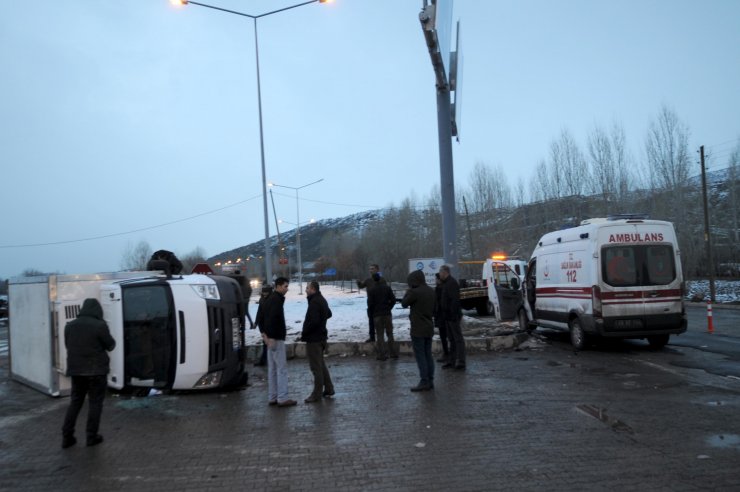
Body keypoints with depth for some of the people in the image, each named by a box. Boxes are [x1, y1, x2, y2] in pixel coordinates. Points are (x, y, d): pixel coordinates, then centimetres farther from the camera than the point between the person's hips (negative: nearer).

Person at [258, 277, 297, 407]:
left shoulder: (270, 299, 16)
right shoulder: (277, 300, -15)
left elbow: (262, 317, 18)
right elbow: (273, 319, -24)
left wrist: (264, 332, 11)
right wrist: (272, 337, -24)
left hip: (271, 338, 10)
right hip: (276, 338, -10)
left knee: (272, 368, 13)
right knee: (282, 368, -5)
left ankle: (272, 397, 18)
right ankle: (282, 398, -2)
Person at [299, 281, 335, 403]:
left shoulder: (314, 302, -20)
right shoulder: (322, 300, 12)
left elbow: (313, 321, -27)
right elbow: (329, 314, 26)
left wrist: (304, 333, -15)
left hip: (313, 338, -10)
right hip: (321, 336, 10)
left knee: (316, 366, -2)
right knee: (321, 364, 19)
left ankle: (317, 394, 5)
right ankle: (328, 389, 25)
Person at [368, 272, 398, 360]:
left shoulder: (371, 290, -9)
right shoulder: (387, 287, 0)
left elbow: (370, 303, -11)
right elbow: (393, 300, -3)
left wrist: (372, 311, 7)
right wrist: (388, 308, 10)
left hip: (377, 315, -3)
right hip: (387, 314, 3)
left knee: (380, 335, 4)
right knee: (390, 334, 13)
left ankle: (382, 355, 2)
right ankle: (393, 353, 15)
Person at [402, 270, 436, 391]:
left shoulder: (415, 292, -18)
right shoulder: (431, 291, 7)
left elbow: (404, 303, -5)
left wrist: (408, 291, 5)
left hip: (418, 329, -8)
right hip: (429, 328, 8)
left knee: (420, 356, -3)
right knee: (428, 355, 12)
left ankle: (424, 382, -3)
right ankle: (430, 381, 16)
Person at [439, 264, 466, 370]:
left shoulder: (452, 283, -16)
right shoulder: (446, 283, 17)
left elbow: (455, 300, -24)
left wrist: (454, 314, -26)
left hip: (453, 316, -10)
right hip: (448, 316, 10)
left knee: (458, 339, -6)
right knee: (452, 339, 14)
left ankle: (460, 362, -5)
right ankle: (452, 361, 21)